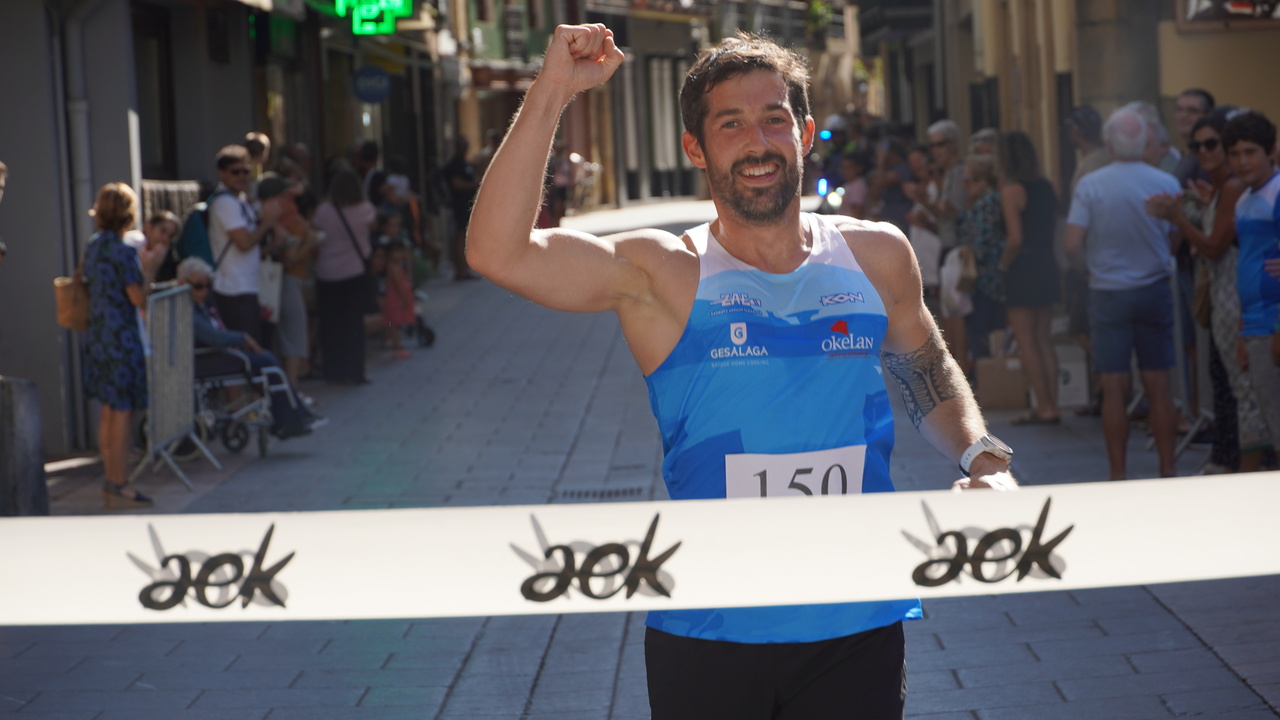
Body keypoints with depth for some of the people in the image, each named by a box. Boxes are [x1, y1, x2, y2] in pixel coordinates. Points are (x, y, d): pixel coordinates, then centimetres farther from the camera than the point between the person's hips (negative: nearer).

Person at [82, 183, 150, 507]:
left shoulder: (93, 247, 9)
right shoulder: (123, 251, -16)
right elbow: (137, 297, -17)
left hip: (98, 336, 9)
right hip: (122, 337, -9)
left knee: (108, 410, 14)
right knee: (123, 411, -3)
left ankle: (110, 480, 19)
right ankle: (119, 485, -1)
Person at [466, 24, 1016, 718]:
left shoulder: (876, 257, 4)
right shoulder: (663, 276, -7)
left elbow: (927, 372, 23)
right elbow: (498, 251, -21)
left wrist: (982, 458, 5)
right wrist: (551, 93, -24)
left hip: (858, 631, 3)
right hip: (707, 634, -2)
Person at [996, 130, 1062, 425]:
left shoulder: (1012, 191, -14)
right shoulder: (1045, 187, 8)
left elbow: (1015, 238, -19)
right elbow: (1055, 222, 9)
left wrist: (1004, 264, -5)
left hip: (1022, 269, -7)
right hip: (1047, 266, 7)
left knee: (1026, 342, -2)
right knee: (1044, 340, 12)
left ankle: (1044, 407, -4)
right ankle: (1052, 404, 11)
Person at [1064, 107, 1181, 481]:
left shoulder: (1091, 184, -10)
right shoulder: (1166, 184, -5)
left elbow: (1071, 244, -12)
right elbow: (1178, 241, 0)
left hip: (1109, 292, -1)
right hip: (1155, 290, 2)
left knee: (1115, 387, 2)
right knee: (1158, 385, 7)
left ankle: (1118, 474, 5)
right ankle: (1167, 470, 10)